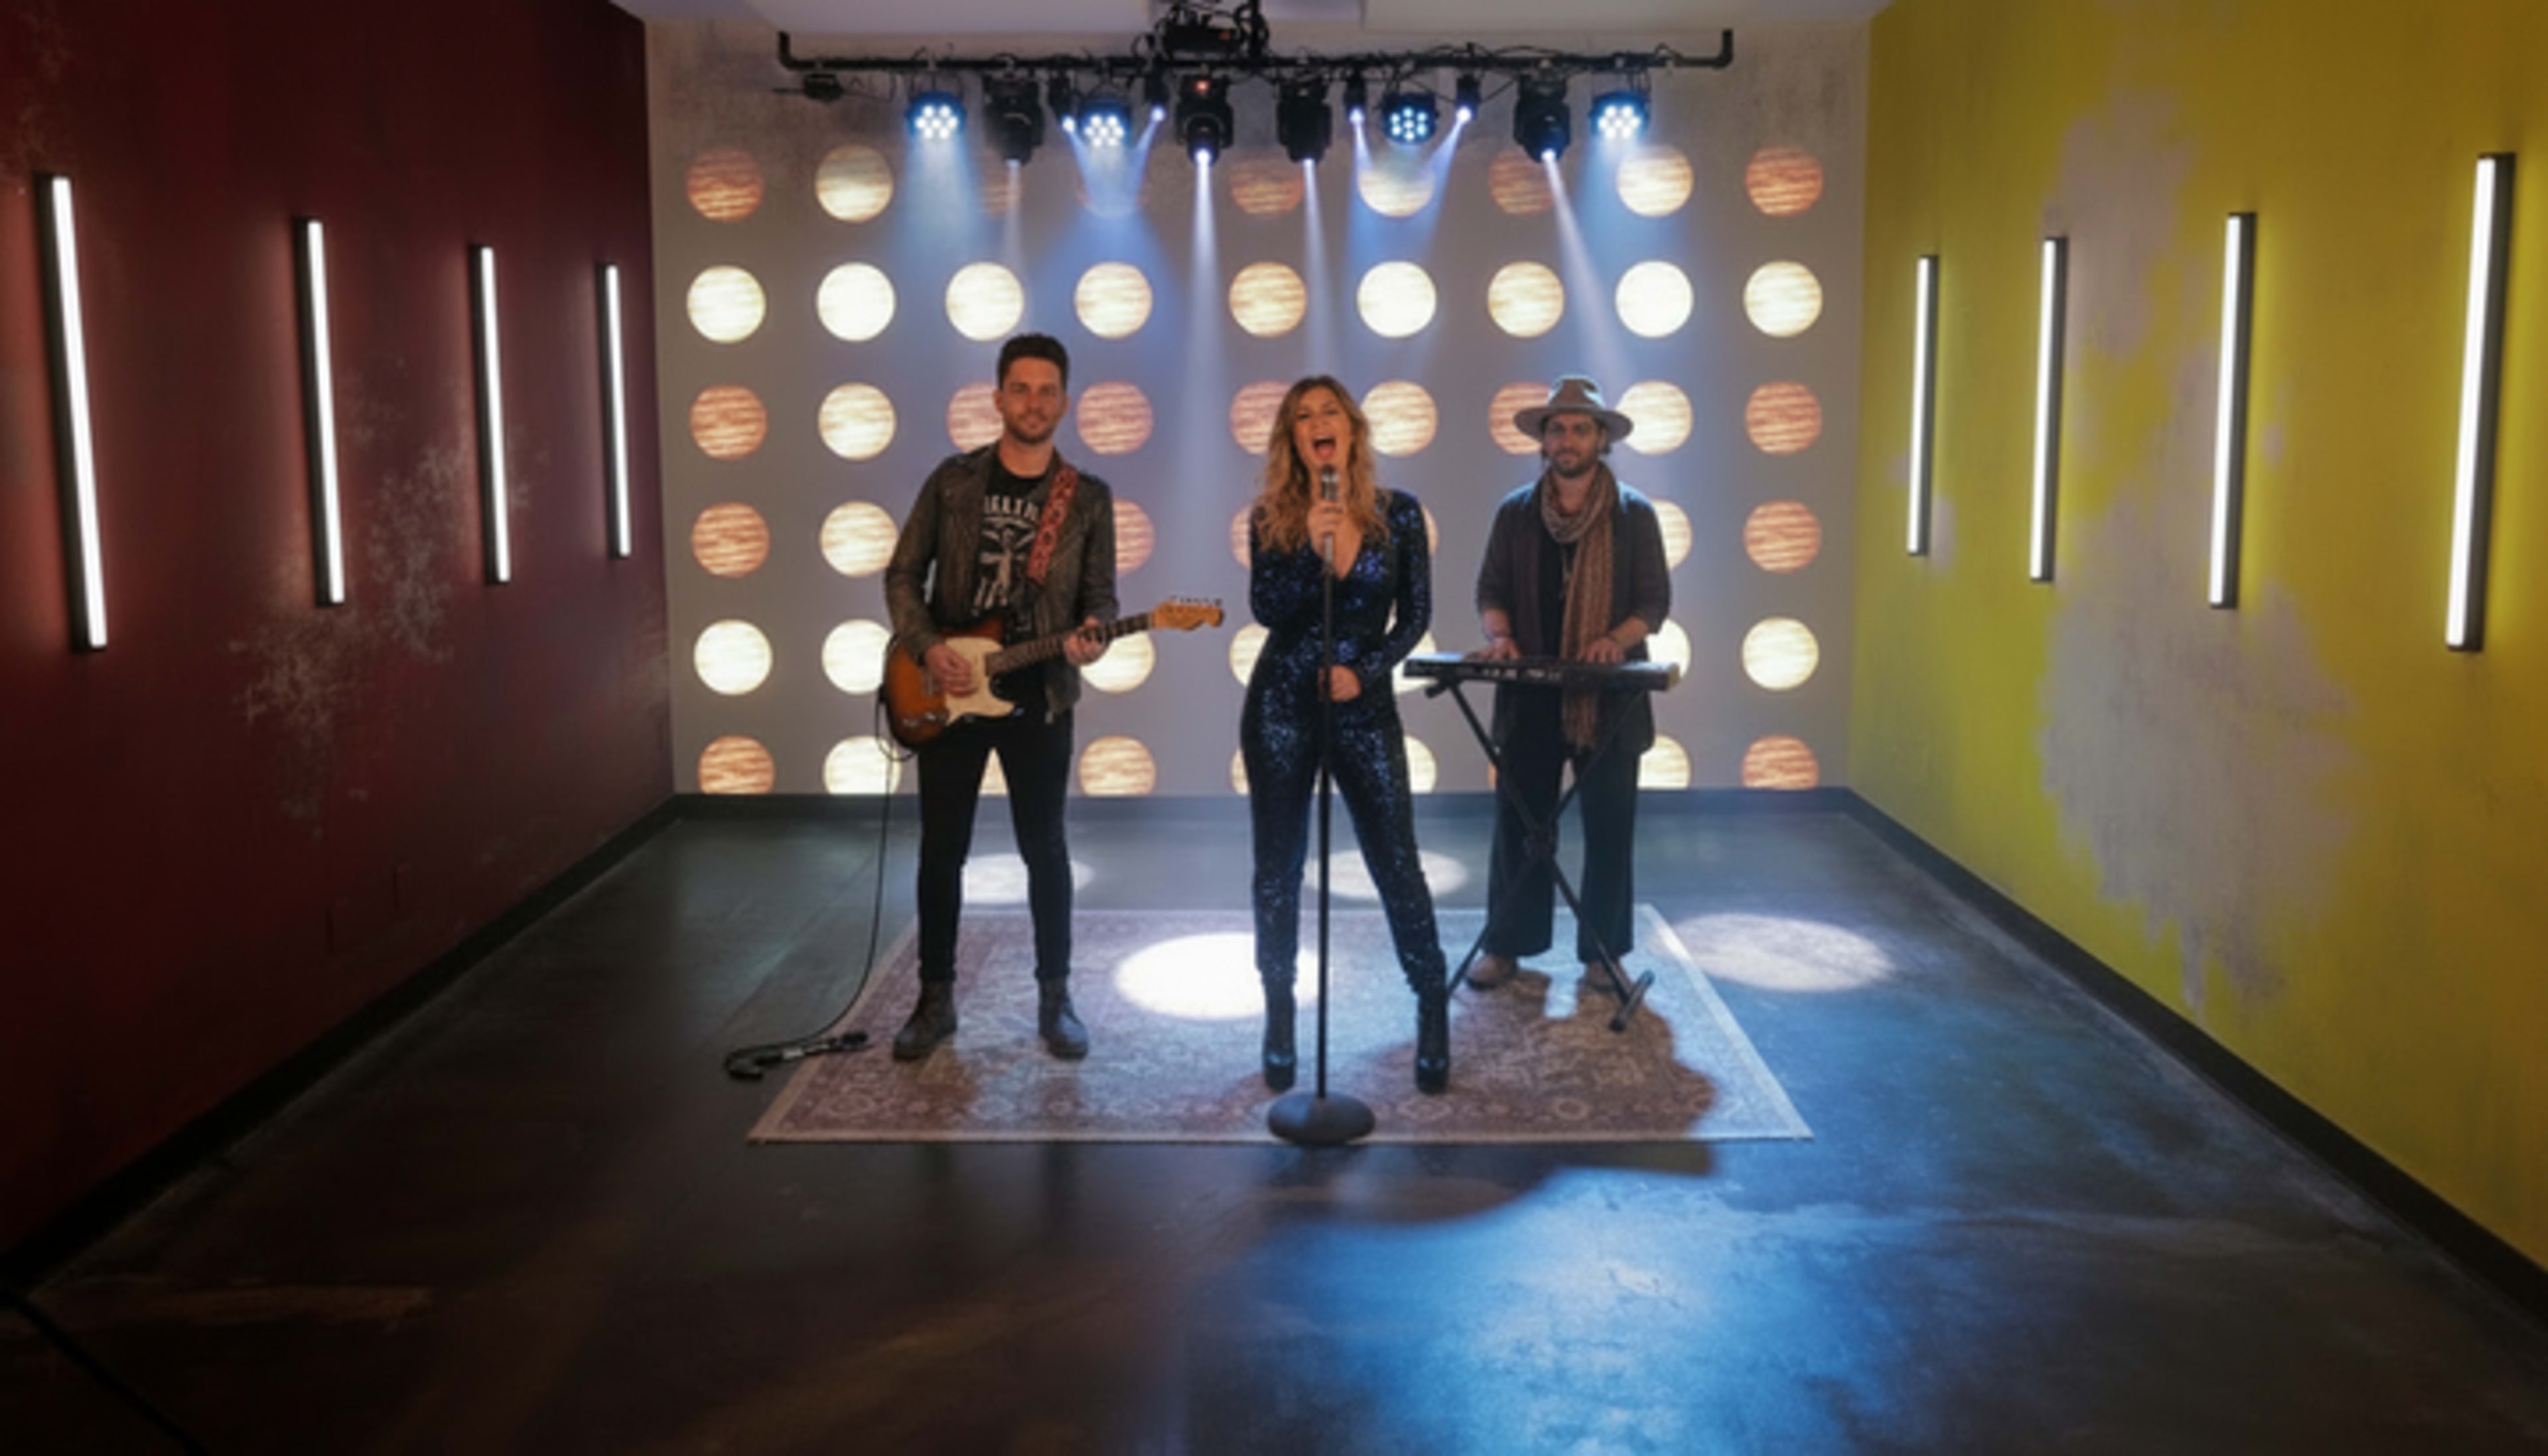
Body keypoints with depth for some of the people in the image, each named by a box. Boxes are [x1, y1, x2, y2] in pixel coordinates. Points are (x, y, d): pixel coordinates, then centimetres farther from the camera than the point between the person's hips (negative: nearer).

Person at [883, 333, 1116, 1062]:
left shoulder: (1088, 498, 2)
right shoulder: (953, 479, 1)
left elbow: (1100, 593, 2)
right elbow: (903, 574, 3)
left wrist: (1092, 634, -20)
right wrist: (927, 647, -12)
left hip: (1038, 695, 0)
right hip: (948, 688, 1)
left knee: (1044, 847, 6)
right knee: (942, 848, 5)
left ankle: (1055, 998, 18)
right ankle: (936, 999, 18)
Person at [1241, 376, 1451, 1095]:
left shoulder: (1399, 514, 0)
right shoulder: (1272, 518, -1)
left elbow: (1415, 616, 3)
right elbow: (1267, 611, -13)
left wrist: (1365, 670, -10)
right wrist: (1314, 545, -25)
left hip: (1365, 704, -1)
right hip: (1281, 706, 1)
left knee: (1397, 864, -1)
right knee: (1278, 867, 6)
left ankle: (1434, 1010, 16)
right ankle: (1279, 1021, 19)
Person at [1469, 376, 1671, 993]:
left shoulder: (1634, 514, 2)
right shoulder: (1516, 512, 7)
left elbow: (1654, 600, 0)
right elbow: (1491, 590, 9)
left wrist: (1617, 639, -19)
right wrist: (1500, 635, -12)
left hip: (1609, 698, -1)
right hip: (1531, 695, 1)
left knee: (1609, 828, 5)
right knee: (1519, 822, 5)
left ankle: (1603, 950, 16)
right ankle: (1506, 943, 16)